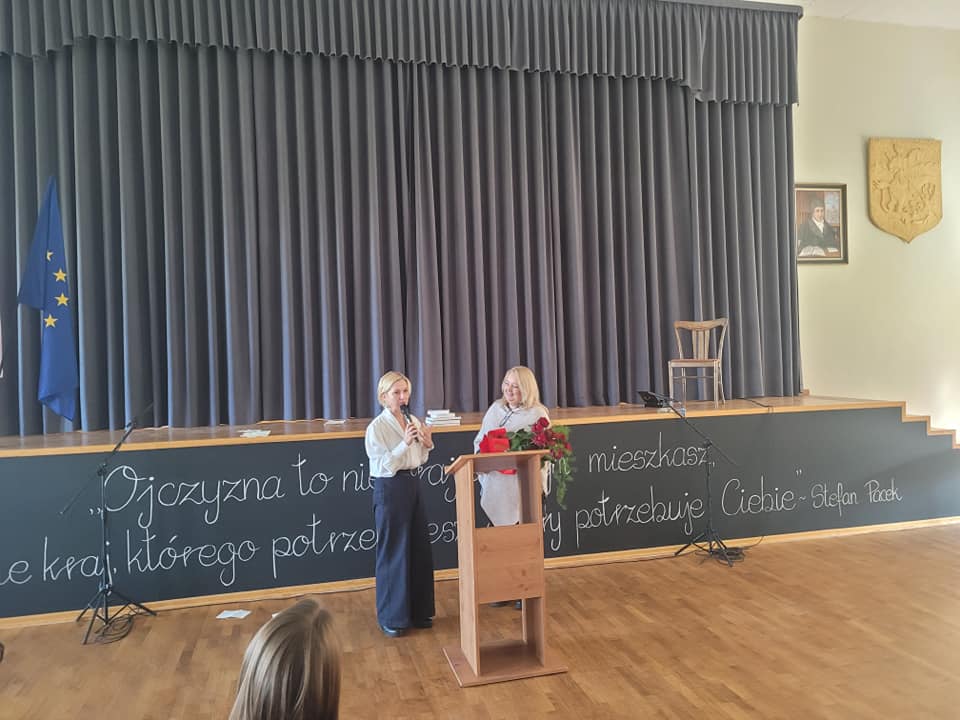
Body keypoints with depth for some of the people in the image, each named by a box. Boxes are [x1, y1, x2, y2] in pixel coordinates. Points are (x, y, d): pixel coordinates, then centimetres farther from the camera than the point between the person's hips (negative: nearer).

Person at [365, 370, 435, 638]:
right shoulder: (377, 427, -13)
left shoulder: (413, 422, 6)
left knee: (420, 548, 13)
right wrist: (404, 442, -24)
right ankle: (391, 618, 19)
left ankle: (419, 611, 29)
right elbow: (385, 466, -16)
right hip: (389, 488, -7)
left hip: (413, 484, 7)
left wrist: (427, 445, -3)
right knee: (393, 552, 3)